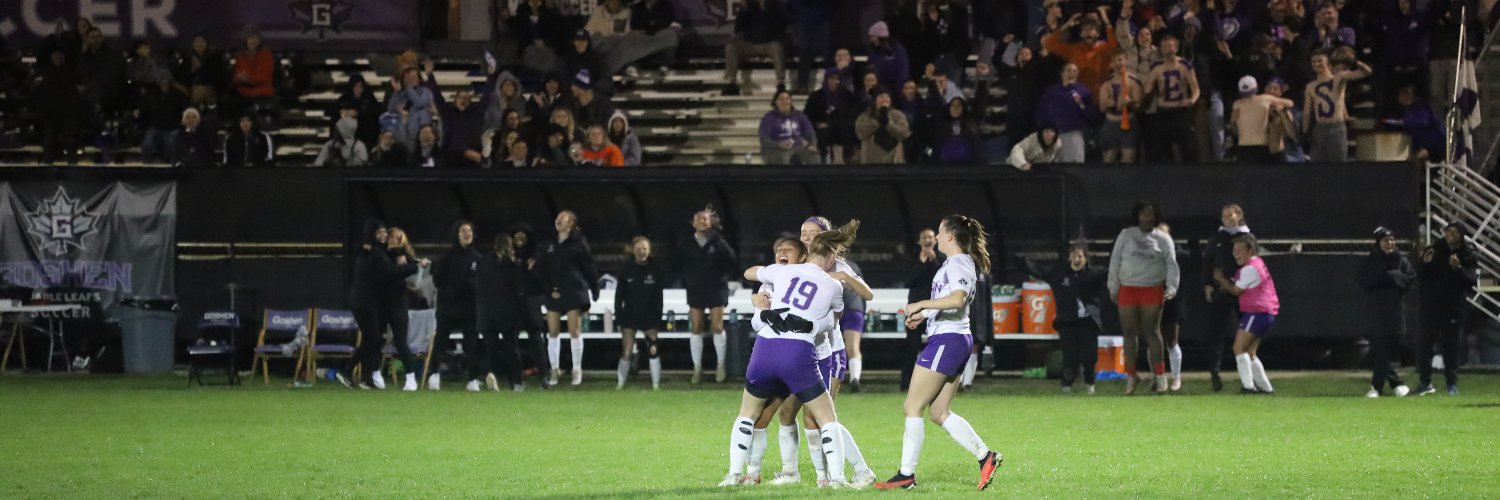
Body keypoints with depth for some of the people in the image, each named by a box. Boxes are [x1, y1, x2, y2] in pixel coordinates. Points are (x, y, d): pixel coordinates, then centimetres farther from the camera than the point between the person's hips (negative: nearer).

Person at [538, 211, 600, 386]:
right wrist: (550, 289, -3)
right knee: (553, 332, 3)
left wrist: (594, 291, -5)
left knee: (574, 331, -4)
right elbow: (542, 270, 10)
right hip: (554, 293, 5)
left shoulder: (578, 244, -2)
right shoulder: (550, 245, 12)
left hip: (574, 291, -5)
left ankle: (577, 370, 3)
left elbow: (589, 268, -2)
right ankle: (554, 370, 10)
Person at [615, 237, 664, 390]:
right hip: (630, 316, 0)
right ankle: (620, 383, 8)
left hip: (650, 317, 0)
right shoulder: (627, 270, 0)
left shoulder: (655, 270, -2)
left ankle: (656, 384, 2)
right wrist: (618, 317, -2)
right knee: (626, 352, -4)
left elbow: (659, 296, 0)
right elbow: (619, 295, 2)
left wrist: (658, 316, -5)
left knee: (653, 350, -5)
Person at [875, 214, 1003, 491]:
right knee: (939, 411, 11)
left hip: (946, 340, -10)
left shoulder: (958, 264, -13)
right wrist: (925, 315, 23)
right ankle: (985, 456, 5)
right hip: (957, 340, 10)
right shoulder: (957, 263, 18)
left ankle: (906, 474, -5)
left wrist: (922, 305, -27)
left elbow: (957, 299, -31)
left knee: (912, 406, -6)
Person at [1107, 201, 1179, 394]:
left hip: (1153, 290, -2)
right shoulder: (1126, 235, 8)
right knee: (1130, 333, 3)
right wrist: (1113, 287, 4)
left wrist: (1171, 288, -9)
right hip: (1128, 290, 2)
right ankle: (1131, 375, 12)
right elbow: (1115, 261, 8)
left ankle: (1159, 374, 1)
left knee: (1151, 331, -4)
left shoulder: (1163, 239, 6)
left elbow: (1171, 264, 2)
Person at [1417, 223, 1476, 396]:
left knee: (1452, 347, 2)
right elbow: (1420, 276, 6)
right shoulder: (1434, 250, 4)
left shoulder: (1467, 256, 0)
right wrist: (1425, 263, -13)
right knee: (1424, 343, -1)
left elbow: (1470, 281, -10)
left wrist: (1458, 268, -25)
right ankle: (1425, 382, 8)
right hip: (1431, 305, 1)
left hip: (1453, 308, -1)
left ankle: (1452, 383, 11)